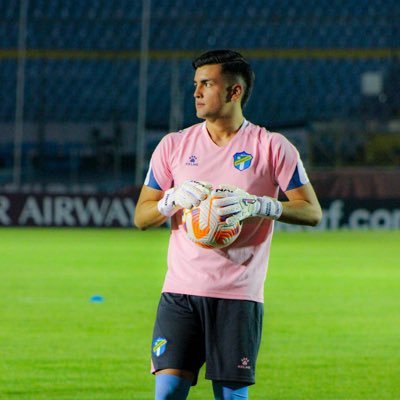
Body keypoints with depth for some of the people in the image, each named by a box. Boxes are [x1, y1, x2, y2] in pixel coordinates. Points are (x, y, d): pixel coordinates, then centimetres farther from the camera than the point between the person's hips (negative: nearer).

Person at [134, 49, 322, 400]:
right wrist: (174, 199, -11)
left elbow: (312, 211, -2)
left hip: (239, 295, -2)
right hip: (181, 292, 2)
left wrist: (257, 205, -18)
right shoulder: (174, 145, 10)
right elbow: (141, 216, 11)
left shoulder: (272, 147, 1)